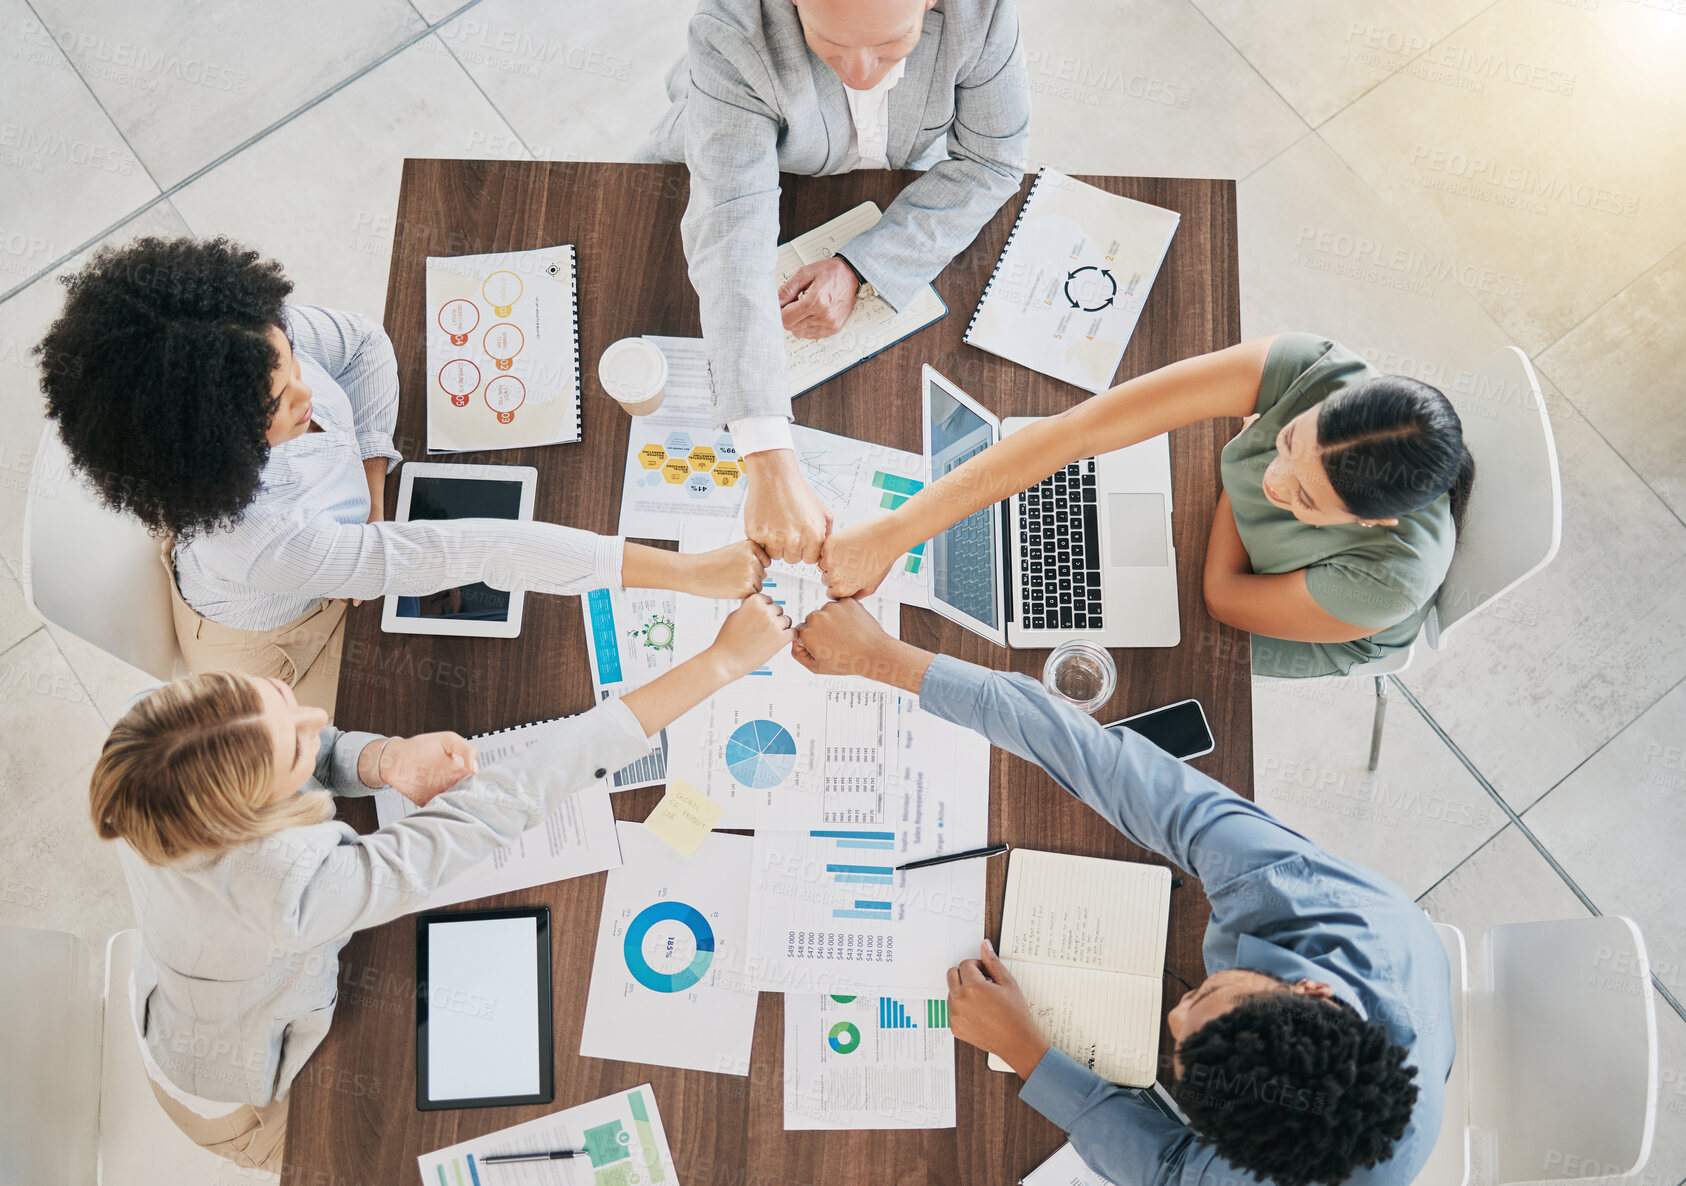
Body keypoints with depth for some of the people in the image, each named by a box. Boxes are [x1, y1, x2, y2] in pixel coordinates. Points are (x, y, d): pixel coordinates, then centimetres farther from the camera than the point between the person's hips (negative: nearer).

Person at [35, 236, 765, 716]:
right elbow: (467, 554, -50)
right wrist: (688, 573, -49)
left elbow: (362, 345, -11)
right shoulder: (255, 540, -49)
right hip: (278, 639, -5)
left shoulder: (254, 340, -34)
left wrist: (371, 491, -19)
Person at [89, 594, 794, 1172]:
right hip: (246, 1107, -6)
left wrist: (384, 759, -35)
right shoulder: (287, 890, -50)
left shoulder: (156, 724, -31)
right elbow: (497, 806, -50)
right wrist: (721, 662, -48)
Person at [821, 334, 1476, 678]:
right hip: (1222, 534, 3)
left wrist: (1242, 442, -20)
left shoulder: (1396, 578, -43)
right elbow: (1079, 429, -44)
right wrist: (893, 532, -48)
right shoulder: (1308, 367, -38)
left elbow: (1223, 600, -24)